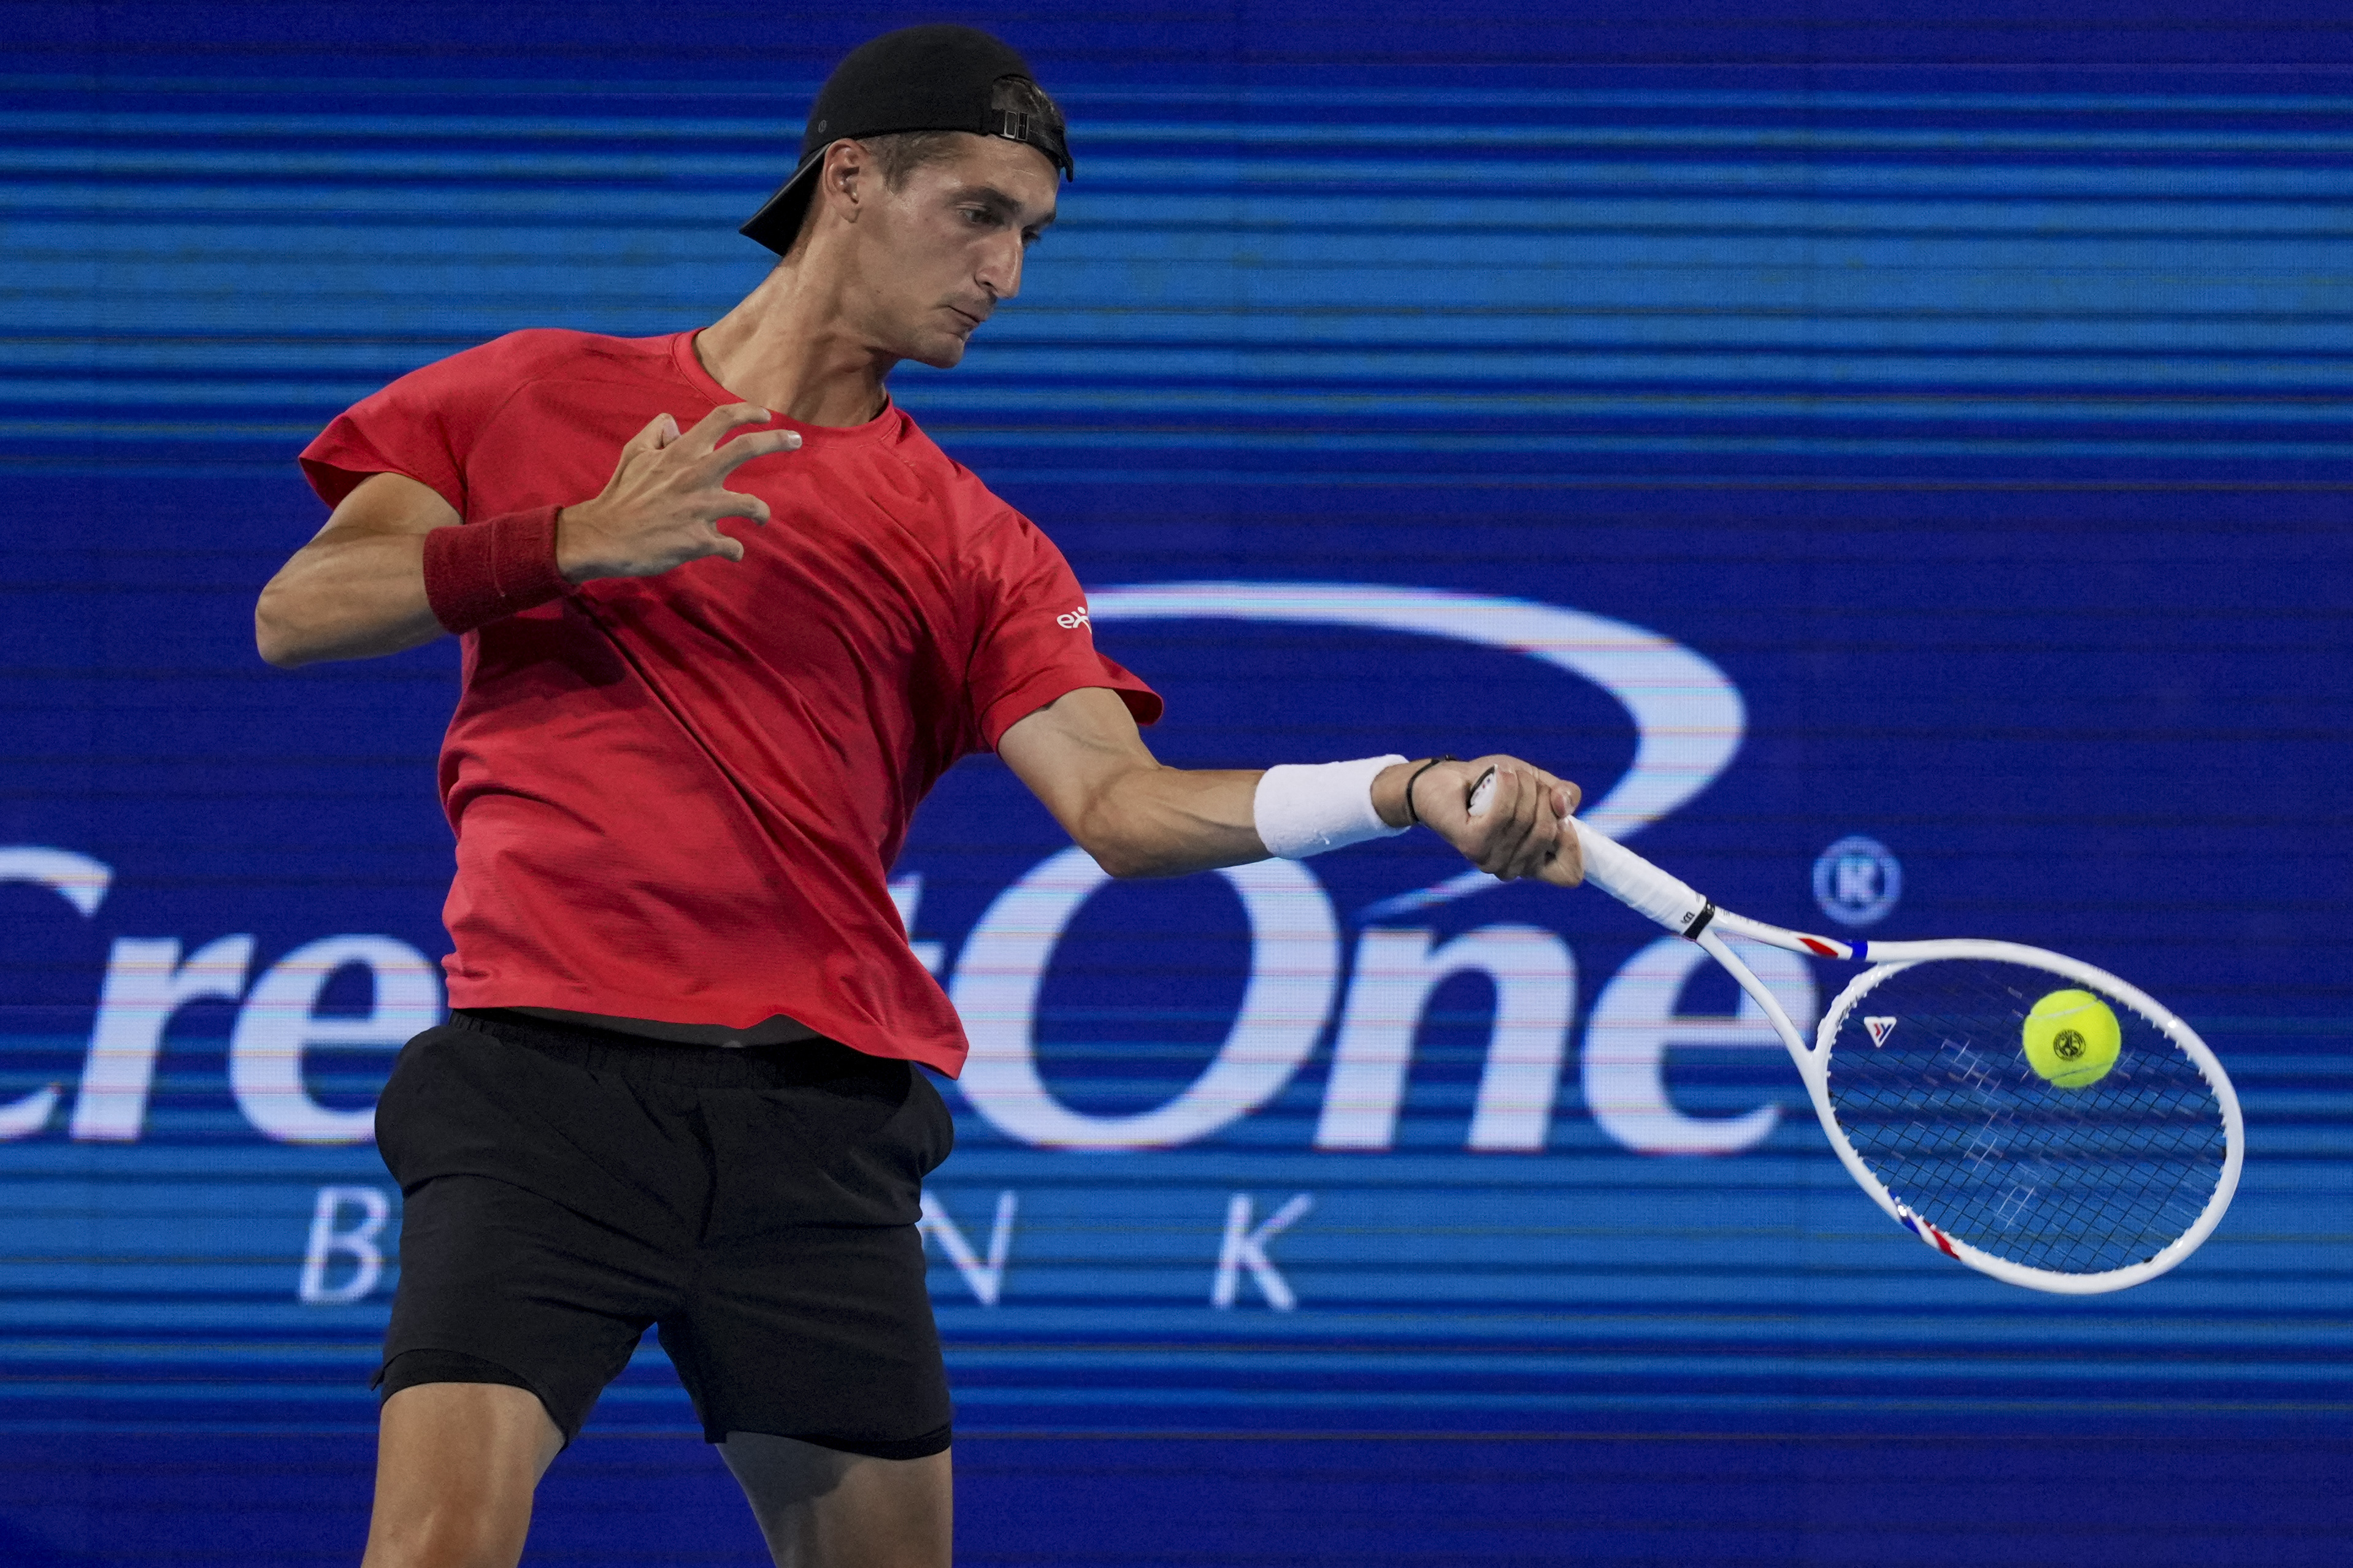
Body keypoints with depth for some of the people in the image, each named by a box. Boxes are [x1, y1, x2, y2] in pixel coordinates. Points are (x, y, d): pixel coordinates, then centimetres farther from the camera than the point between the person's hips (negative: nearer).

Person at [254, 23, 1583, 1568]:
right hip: (548, 1085, -3)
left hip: (825, 1120, 3)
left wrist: (1406, 792, -17)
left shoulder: (975, 549, 14)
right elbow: (297, 614, 6)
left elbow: (1118, 802, 0)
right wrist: (571, 546, -8)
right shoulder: (537, 396, 13)